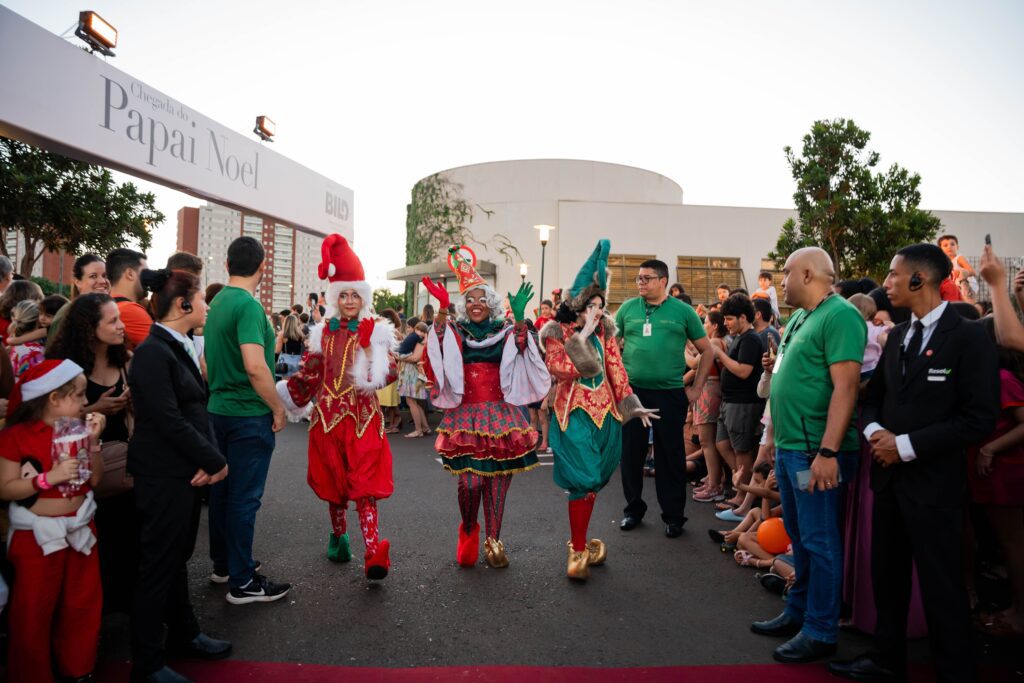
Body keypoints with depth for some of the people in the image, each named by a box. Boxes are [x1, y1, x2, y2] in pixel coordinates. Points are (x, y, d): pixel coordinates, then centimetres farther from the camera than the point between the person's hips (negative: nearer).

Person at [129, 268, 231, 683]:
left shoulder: (180, 348, 10)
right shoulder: (153, 352, -17)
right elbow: (168, 419, -21)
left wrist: (209, 457, -5)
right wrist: (215, 461, -14)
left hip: (187, 472, 8)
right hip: (164, 477, -8)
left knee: (177, 557, 20)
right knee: (158, 565, 3)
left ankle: (183, 634, 36)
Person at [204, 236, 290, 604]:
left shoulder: (217, 303, 9)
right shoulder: (248, 305, -19)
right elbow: (255, 367, -27)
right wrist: (278, 408, -14)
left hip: (219, 410, 9)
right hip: (249, 415, -9)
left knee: (222, 489, 18)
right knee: (245, 498, -1)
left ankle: (222, 564, 32)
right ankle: (242, 583, 9)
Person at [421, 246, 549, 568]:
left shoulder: (505, 332, 10)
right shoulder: (455, 332, 8)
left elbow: (522, 352, -10)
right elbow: (439, 347, -13)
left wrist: (519, 317, -24)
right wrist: (443, 309, -27)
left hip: (500, 413, 1)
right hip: (465, 414, -1)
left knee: (498, 478, 2)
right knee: (470, 481, -10)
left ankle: (493, 541, 19)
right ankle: (468, 531, 19)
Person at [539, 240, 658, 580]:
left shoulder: (604, 329, 6)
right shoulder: (556, 333, -7)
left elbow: (616, 368, 9)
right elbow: (560, 369, -21)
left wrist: (631, 404, 5)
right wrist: (583, 335, -21)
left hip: (605, 412, 5)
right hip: (575, 414, -5)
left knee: (593, 481, 10)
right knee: (583, 481, -8)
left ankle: (579, 543, 24)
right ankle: (578, 551, 6)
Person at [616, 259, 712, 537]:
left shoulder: (683, 311, 1)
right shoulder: (627, 308, 6)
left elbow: (707, 351, 7)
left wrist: (696, 388, 3)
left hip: (670, 395, -2)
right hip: (631, 392, 2)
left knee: (670, 457, 5)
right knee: (630, 454, 9)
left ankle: (673, 516, 20)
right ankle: (633, 509, 26)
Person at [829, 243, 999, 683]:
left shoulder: (970, 338, -11)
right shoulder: (897, 336, 10)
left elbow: (979, 419, -16)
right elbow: (874, 395, 17)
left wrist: (906, 445, -18)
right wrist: (874, 430, -5)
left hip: (933, 482, -7)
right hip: (889, 476, 7)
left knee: (941, 585, 5)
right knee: (887, 575, 17)